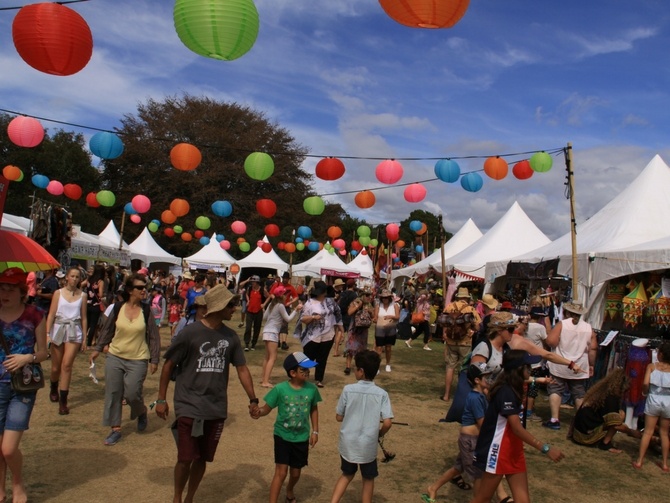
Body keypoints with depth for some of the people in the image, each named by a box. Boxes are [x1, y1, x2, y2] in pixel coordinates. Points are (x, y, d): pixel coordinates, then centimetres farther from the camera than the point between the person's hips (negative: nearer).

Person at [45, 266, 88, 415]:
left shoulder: (82, 295, 4)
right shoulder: (58, 293, 1)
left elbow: (83, 318, 8)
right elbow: (51, 314, -1)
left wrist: (84, 338, 7)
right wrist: (47, 333, -10)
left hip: (74, 331, -1)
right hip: (58, 329, 1)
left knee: (67, 365, -12)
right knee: (56, 367, 11)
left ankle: (63, 401, -7)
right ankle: (54, 389, 41)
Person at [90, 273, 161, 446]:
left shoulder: (147, 311, -7)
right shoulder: (118, 308, -4)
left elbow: (154, 337, -2)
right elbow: (107, 330, 9)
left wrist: (154, 360, -3)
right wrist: (98, 349, 10)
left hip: (138, 360, -2)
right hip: (115, 356, 2)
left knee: (132, 394, -6)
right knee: (113, 393, 5)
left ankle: (142, 412, 27)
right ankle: (115, 429, 20)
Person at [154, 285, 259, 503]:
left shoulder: (231, 336, 0)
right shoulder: (190, 332, -13)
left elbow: (242, 368, 5)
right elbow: (169, 364, -4)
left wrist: (252, 399, -1)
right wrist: (161, 399, -3)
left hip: (216, 409, 4)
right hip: (189, 407, -4)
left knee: (203, 459, 13)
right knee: (185, 458, 0)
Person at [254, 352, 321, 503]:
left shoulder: (312, 389, -11)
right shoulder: (280, 389, -19)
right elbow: (267, 408, -12)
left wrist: (315, 431, 4)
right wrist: (259, 412, -35)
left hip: (302, 438, 3)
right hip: (282, 436, -3)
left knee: (296, 473, 17)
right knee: (281, 472, -7)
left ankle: (290, 491, 50)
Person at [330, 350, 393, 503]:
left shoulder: (348, 389, -12)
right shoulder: (382, 394, -11)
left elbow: (339, 417, -4)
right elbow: (387, 423, -15)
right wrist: (379, 434, 5)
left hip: (347, 444, 1)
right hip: (368, 445, -1)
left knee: (347, 475, 25)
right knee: (368, 479, 21)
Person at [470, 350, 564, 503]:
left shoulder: (511, 389, 8)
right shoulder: (506, 392, -24)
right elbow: (517, 428, -27)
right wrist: (545, 448, -28)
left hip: (513, 450, 9)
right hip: (498, 451, -9)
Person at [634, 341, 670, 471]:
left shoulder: (652, 366, -6)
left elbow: (645, 383, -16)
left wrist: (645, 392, 4)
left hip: (654, 400, -1)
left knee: (648, 431, 7)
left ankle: (639, 461, 8)